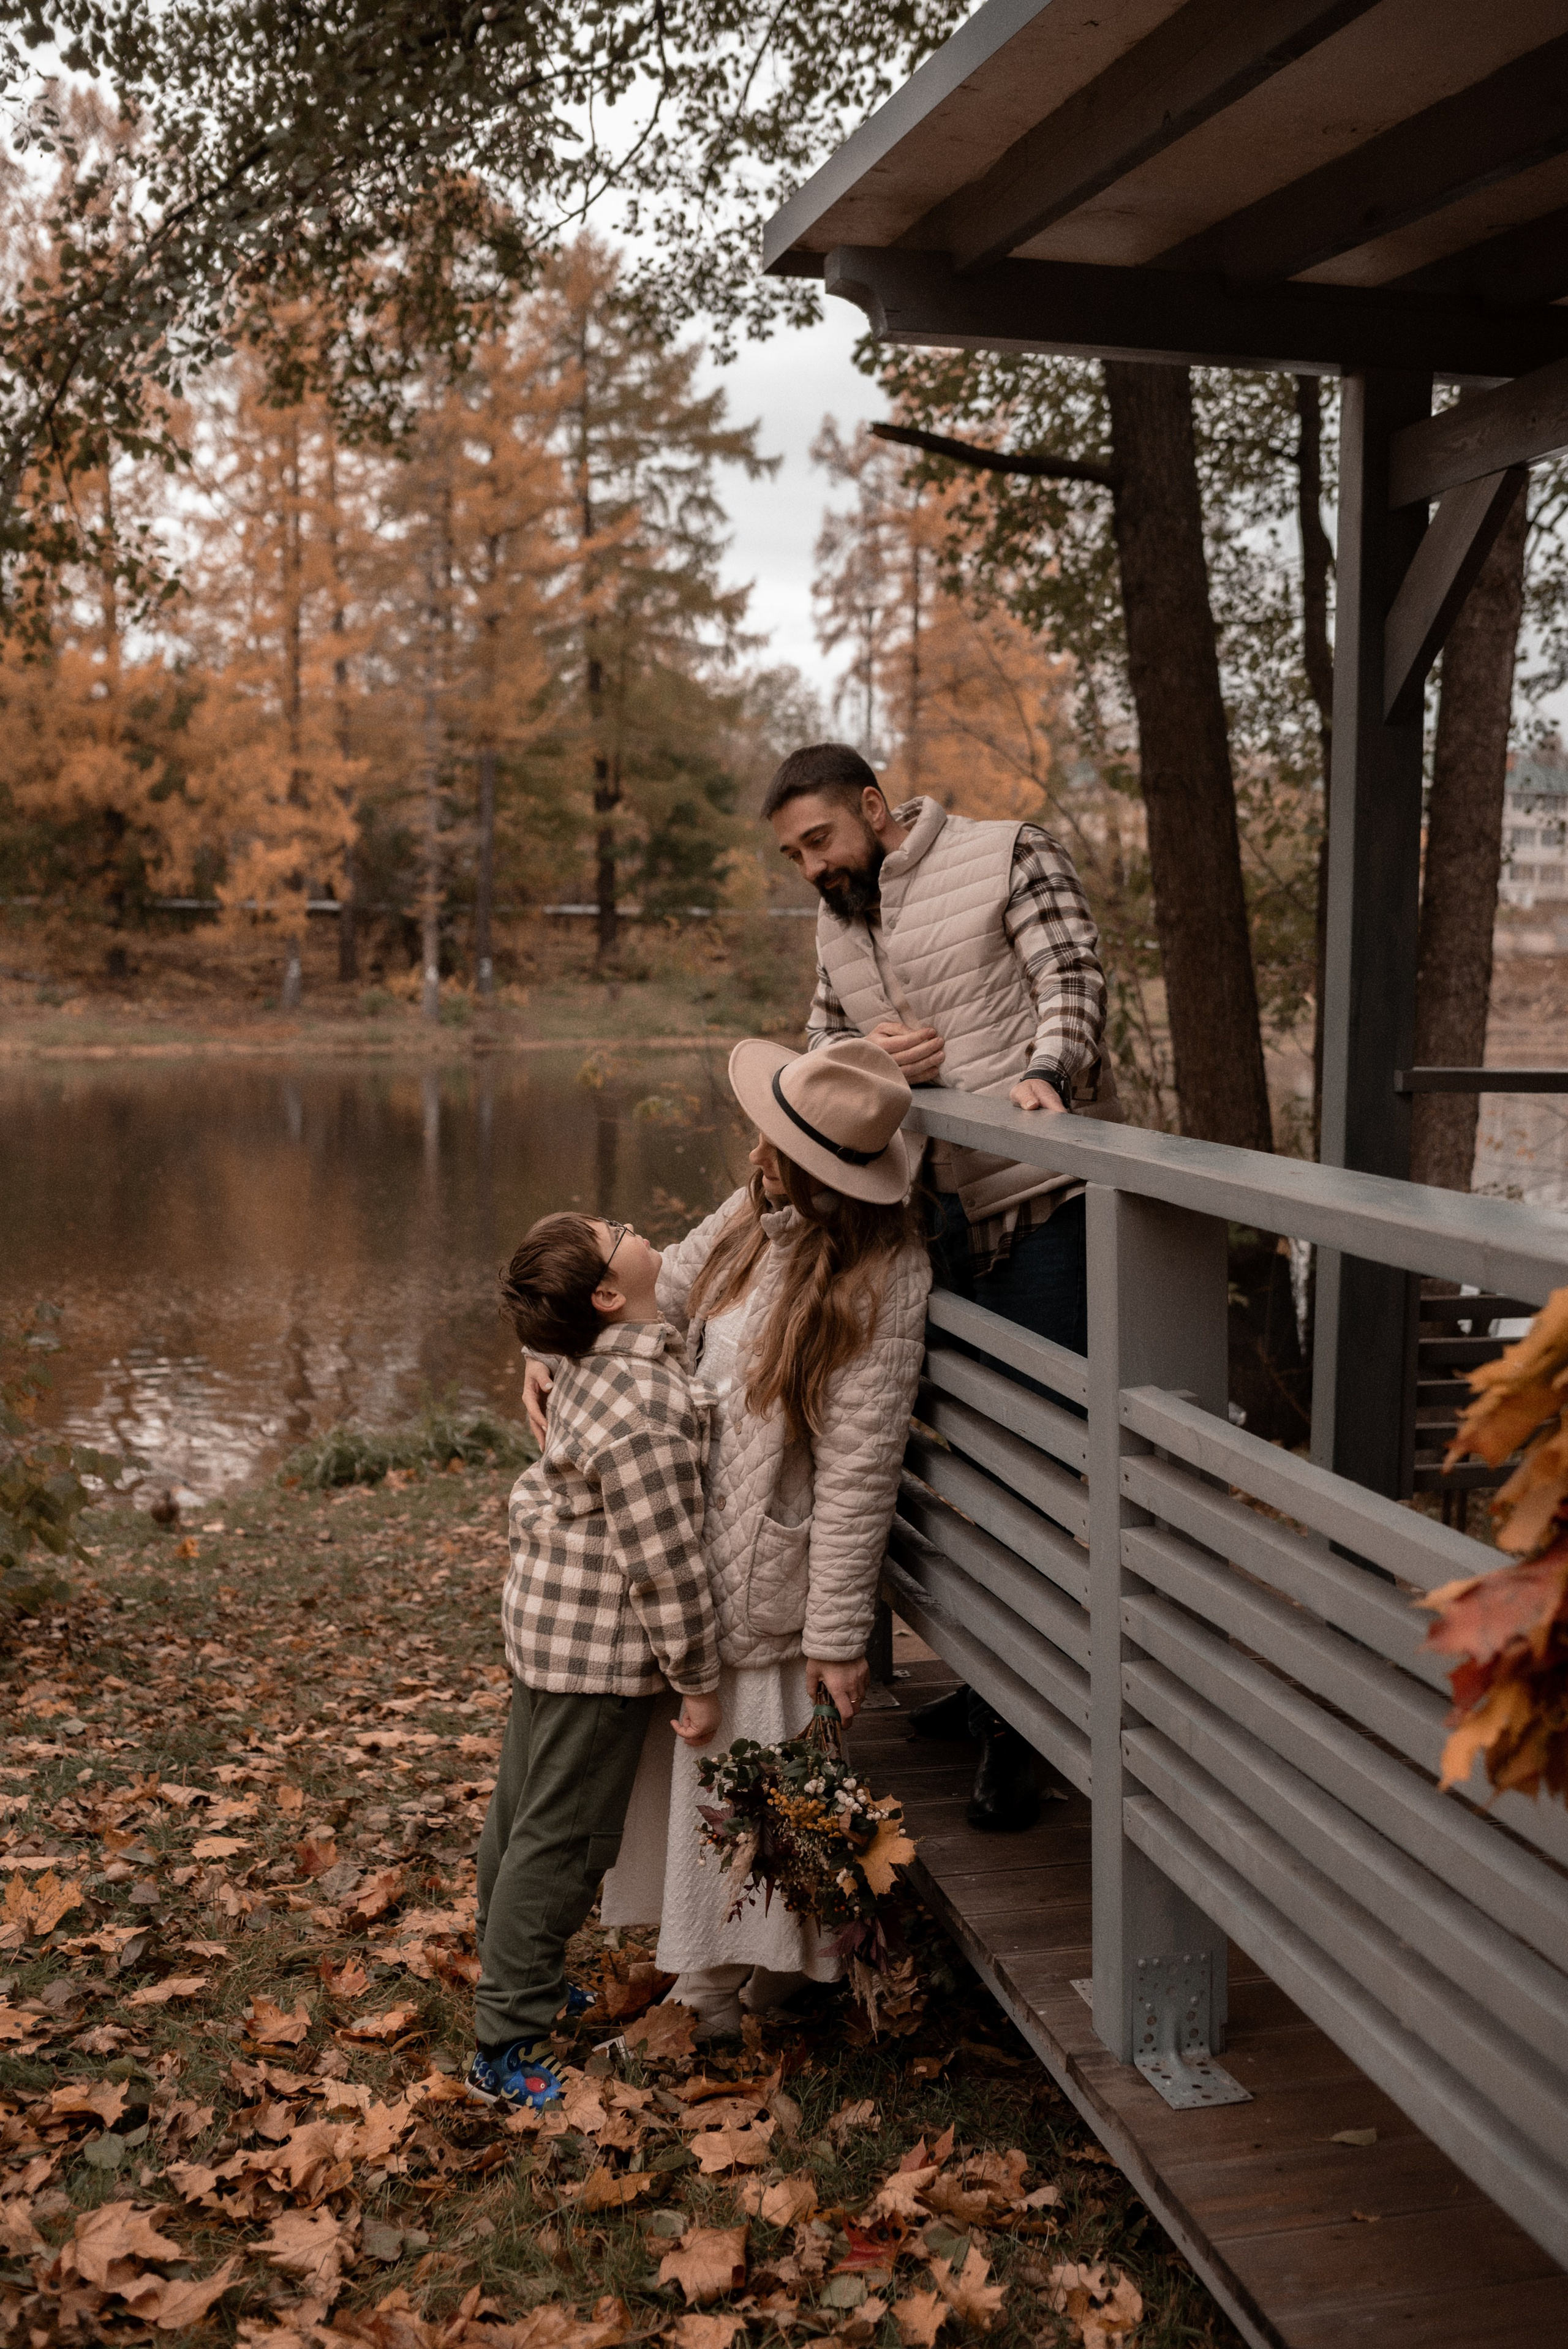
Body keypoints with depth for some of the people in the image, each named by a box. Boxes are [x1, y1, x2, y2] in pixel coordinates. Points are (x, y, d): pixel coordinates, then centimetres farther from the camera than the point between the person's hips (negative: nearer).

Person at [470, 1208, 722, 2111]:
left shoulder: (594, 1363, -1)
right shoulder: (644, 1415, -30)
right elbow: (666, 1564, -24)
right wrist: (700, 1683, -14)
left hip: (547, 1625, 9)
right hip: (599, 1653, -9)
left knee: (523, 1815, 22)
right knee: (562, 1841, 1)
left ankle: (517, 1981, 40)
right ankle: (507, 2050, 11)